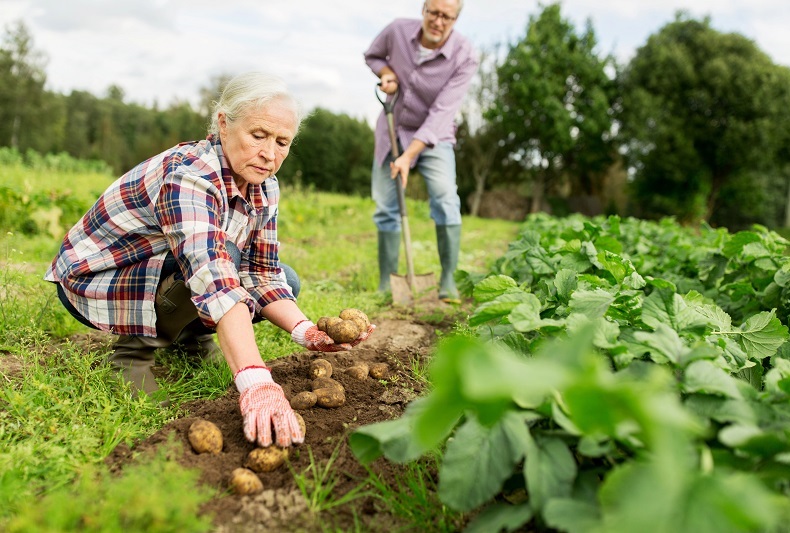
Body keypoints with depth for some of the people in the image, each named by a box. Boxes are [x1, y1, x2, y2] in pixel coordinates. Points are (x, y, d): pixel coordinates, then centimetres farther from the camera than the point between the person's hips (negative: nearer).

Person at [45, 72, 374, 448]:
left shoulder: (265, 188, -9)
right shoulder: (187, 174, -33)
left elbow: (262, 276, -8)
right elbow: (213, 276, -48)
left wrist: (307, 331, -27)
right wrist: (254, 382, -59)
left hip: (166, 271, 7)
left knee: (285, 281, -2)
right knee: (221, 260, -33)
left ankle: (191, 335, 15)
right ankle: (136, 347, -10)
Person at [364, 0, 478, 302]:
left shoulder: (465, 57, -21)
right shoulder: (398, 30, -12)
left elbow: (441, 113, -27)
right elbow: (372, 55, 10)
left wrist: (408, 156, -33)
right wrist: (387, 73, -14)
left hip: (433, 135, -3)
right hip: (393, 129, 3)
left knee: (445, 200, -22)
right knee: (386, 207, 1)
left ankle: (447, 280, -9)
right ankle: (386, 283, 13)